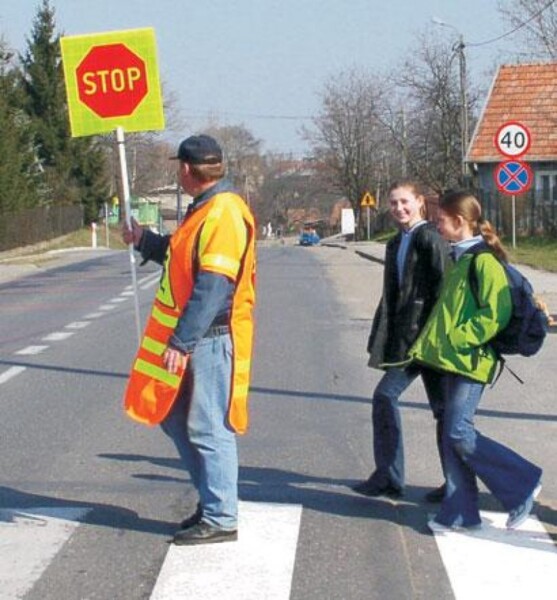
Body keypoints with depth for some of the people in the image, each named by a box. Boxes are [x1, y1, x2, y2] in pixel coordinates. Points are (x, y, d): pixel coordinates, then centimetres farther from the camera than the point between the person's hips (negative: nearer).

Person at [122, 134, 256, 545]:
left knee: (208, 428, -4)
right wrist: (144, 241, 34)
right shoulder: (205, 209, 14)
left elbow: (213, 287, -24)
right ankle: (213, 499, 27)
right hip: (193, 338, 10)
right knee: (176, 417, 17)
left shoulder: (223, 214, -18)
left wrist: (181, 342, -25)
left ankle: (220, 519, 5)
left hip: (210, 340, -10)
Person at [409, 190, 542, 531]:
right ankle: (460, 512, 13)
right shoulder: (460, 258, 15)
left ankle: (522, 484, 3)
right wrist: (427, 342, 18)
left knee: (460, 434, -12)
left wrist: (458, 338, -19)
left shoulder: (484, 260, -13)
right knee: (452, 436, 8)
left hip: (471, 360, -9)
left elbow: (496, 313, -20)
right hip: (452, 361, 9)